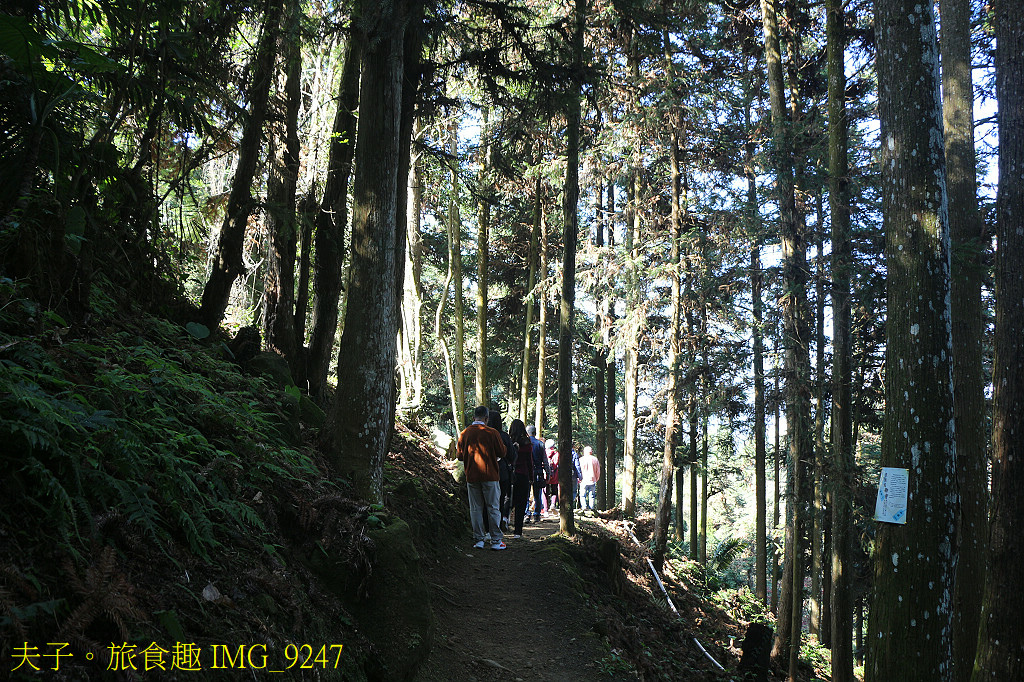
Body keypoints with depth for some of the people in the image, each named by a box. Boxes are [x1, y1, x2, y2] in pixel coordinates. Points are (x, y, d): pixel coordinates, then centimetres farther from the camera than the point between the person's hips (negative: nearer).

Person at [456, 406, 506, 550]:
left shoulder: (464, 434, 0)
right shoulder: (492, 433, -9)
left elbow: (459, 456, 6)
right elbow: (502, 453, -4)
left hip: (471, 477, 3)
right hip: (490, 476, -2)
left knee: (475, 508, 9)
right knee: (493, 508, 4)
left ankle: (478, 539, 10)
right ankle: (496, 540, 5)